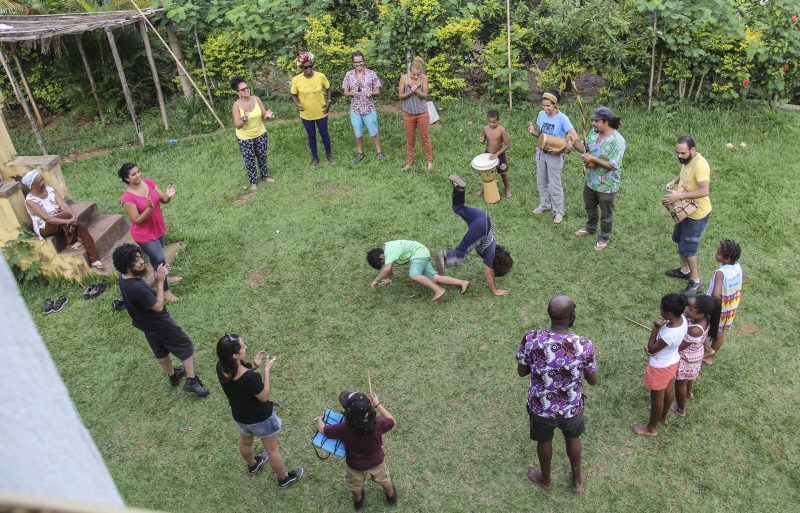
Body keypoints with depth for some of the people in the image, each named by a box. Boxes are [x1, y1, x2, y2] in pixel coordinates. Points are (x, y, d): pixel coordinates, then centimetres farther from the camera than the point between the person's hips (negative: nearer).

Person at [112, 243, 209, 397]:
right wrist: (160, 282, -23)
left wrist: (157, 276, -9)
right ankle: (191, 382, 17)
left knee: (160, 352, 28)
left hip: (147, 325, 9)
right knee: (186, 347, 10)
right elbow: (158, 306, -27)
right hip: (160, 325, -9)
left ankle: (173, 375, 49)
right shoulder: (137, 288, -39)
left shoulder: (124, 278, -11)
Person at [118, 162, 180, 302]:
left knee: (156, 256, 27)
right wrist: (149, 208, -38)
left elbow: (163, 200, -2)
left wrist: (168, 195, -25)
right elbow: (137, 220, -23)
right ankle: (165, 290, 19)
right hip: (145, 235, -6)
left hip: (159, 229, 6)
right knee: (160, 259, 1)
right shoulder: (127, 198, -25)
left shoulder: (149, 182, -8)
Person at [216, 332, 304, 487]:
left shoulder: (221, 367, -22)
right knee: (272, 450, 20)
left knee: (245, 442, 35)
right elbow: (264, 397, -23)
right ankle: (284, 478, 44)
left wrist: (253, 366, -13)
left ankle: (252, 465, 64)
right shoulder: (249, 377, -42)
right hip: (260, 418, -6)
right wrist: (267, 369, -22)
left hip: (239, 415, 6)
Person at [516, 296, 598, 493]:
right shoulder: (584, 345, -26)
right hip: (572, 407, 0)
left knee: (544, 440, 29)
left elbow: (522, 372, -10)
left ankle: (545, 479, 55)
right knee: (573, 437, 32)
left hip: (540, 407, 0)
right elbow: (593, 381, -9)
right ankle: (577, 479, 55)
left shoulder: (530, 339, -27)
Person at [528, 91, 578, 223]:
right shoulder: (541, 114, -5)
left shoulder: (562, 118, -22)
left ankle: (559, 211, 21)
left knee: (554, 185, 4)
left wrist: (561, 148, -36)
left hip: (555, 156, -6)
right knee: (541, 182, 19)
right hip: (541, 153, 6)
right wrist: (533, 132, -15)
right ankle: (544, 204, 40)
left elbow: (575, 137, -22)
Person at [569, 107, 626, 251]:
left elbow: (613, 165, -27)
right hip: (591, 180, 7)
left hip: (607, 185, -7)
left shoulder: (617, 141, -27)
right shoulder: (593, 132, -5)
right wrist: (574, 143, -14)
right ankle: (590, 228, 53)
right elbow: (585, 148, 6)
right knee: (590, 206, 28)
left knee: (606, 213, 14)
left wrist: (593, 159, -30)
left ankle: (604, 238, 34)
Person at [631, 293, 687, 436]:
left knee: (657, 398, 15)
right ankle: (663, 417, 56)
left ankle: (651, 428, 38)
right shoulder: (682, 319, -17)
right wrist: (652, 345, -3)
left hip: (660, 368, -8)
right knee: (668, 390, 30)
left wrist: (655, 328, -30)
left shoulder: (669, 334, -42)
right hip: (672, 362, 8)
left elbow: (651, 350, -24)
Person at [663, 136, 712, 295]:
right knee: (679, 240, 24)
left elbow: (704, 191, -37)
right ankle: (684, 270, 44)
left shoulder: (699, 164, -30)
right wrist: (673, 181, 2)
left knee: (688, 248, 0)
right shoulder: (687, 160, -1)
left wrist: (679, 195, -37)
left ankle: (696, 282, 17)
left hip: (697, 213, -10)